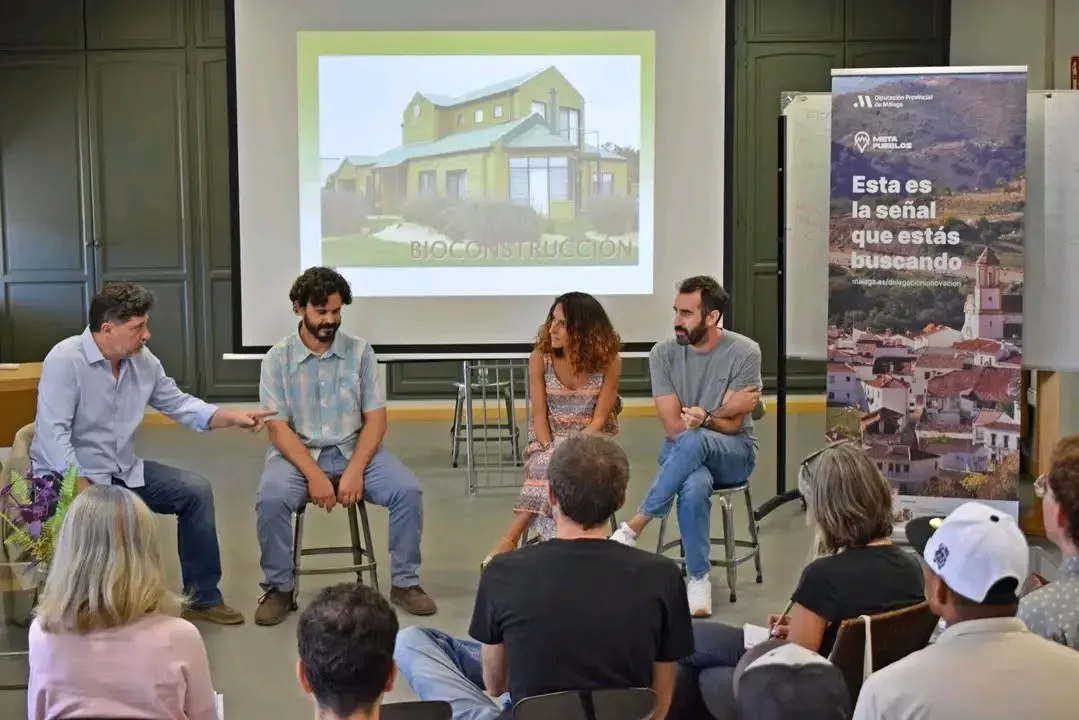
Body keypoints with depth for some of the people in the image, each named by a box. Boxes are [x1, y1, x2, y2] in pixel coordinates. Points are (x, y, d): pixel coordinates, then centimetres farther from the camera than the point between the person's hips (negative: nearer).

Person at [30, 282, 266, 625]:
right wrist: (85, 490, -32)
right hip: (67, 477, -7)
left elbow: (180, 404, 9)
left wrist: (234, 417, -6)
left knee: (195, 489, -3)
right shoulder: (65, 360, -20)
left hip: (124, 471, 7)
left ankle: (201, 597, 7)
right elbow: (53, 434, -25)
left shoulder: (143, 360, 1)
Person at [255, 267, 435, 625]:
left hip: (354, 450, 2)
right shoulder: (277, 358, -4)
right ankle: (279, 589, -9)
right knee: (271, 499, -31)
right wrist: (314, 475, -22)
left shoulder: (360, 352, 0)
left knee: (408, 490, -22)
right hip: (297, 453, -1)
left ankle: (404, 583, -4)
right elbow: (279, 428, -9)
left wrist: (355, 470, -18)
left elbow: (376, 419, -3)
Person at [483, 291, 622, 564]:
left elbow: (599, 419, -11)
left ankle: (511, 538, -26)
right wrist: (551, 451, -21)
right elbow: (539, 416, -6)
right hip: (549, 441, 1)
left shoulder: (608, 360, -11)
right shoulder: (540, 357, -7)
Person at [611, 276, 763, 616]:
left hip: (733, 452, -1)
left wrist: (704, 418, -35)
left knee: (692, 441, -39)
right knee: (695, 486, -37)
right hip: (681, 451, 1)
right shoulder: (663, 353, -6)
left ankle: (634, 526, -26)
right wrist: (725, 409, -17)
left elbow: (732, 426, -14)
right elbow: (672, 426, -10)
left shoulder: (744, 352, -12)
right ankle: (698, 578, -19)